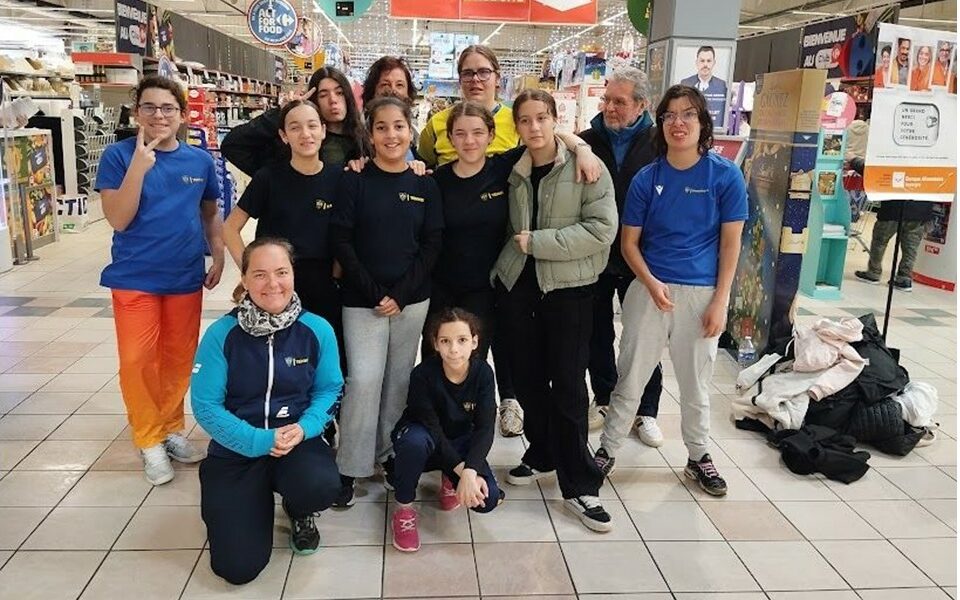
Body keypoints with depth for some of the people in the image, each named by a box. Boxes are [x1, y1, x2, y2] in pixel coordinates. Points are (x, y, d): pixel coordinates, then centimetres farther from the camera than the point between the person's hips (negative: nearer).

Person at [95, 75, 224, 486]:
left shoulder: (200, 160, 0)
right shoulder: (118, 155, -8)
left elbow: (210, 213, 13)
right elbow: (118, 219, -15)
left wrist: (219, 258, 4)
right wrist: (139, 166, -24)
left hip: (186, 278, 3)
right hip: (134, 279, -3)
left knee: (179, 358, 12)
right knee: (137, 360, -2)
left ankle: (172, 428, 28)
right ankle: (149, 440, 15)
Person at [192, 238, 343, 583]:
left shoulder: (317, 330, -8)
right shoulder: (222, 334, -13)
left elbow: (328, 389, 1)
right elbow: (205, 404, -11)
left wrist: (304, 429, -18)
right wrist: (261, 441, -20)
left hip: (297, 441, 1)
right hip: (237, 449, 0)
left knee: (321, 487, -34)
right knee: (238, 567, -10)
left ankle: (299, 512, 7)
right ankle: (258, 499, 25)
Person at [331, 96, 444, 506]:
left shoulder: (425, 186, 4)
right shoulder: (354, 181, -2)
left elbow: (432, 245, 1)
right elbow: (341, 241, -6)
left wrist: (401, 294, -9)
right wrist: (373, 293, -13)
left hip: (411, 299, 3)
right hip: (362, 299, -2)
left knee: (398, 380, 9)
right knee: (364, 379, -8)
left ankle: (389, 453, 25)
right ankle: (349, 466, 5)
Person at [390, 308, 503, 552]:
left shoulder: (483, 372, -18)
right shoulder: (423, 374, -26)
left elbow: (485, 428, -21)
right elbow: (432, 429, -27)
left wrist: (469, 472, -36)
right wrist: (462, 470, -35)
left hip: (459, 442, 3)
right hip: (425, 439, -3)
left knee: (488, 499, -22)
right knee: (415, 440, -41)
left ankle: (449, 478, 13)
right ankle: (404, 508, -16)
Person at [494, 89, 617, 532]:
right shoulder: (512, 171, 7)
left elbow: (602, 228, -16)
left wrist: (538, 242, -17)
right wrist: (500, 268, 4)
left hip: (569, 287, -4)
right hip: (517, 284, 5)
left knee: (568, 384, -3)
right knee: (527, 376, 11)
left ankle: (579, 486, 8)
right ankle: (542, 454, 32)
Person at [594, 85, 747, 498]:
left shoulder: (725, 175, -5)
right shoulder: (647, 178, -2)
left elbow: (730, 243, -3)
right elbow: (629, 242, 1)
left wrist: (720, 302, -7)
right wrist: (652, 284, -14)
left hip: (701, 294, 0)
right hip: (649, 289, 1)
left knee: (696, 382, 15)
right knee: (630, 378, 8)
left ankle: (699, 456, 34)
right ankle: (607, 450, 24)